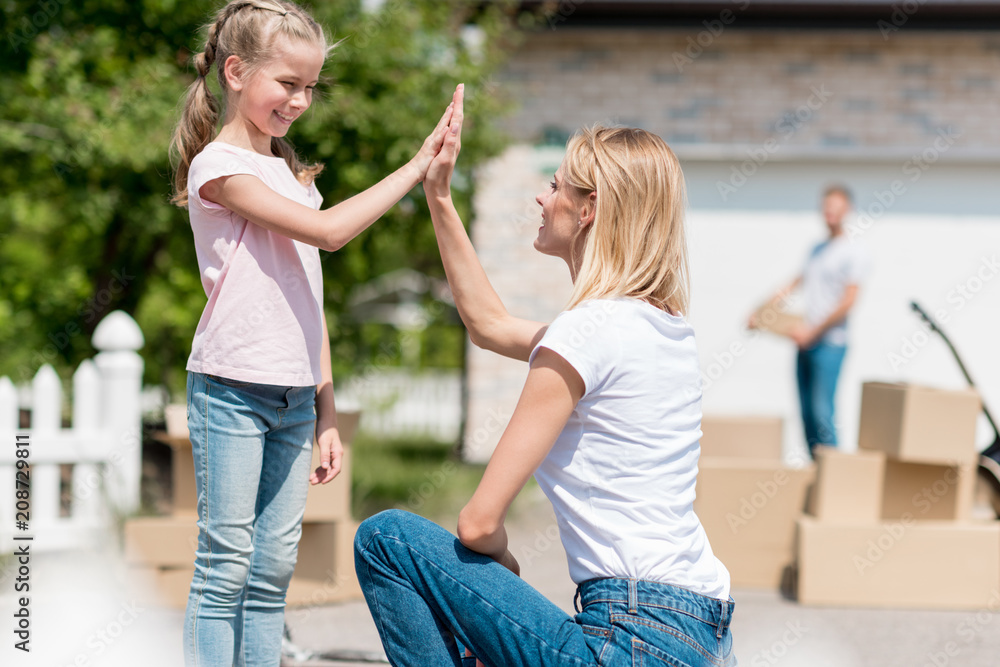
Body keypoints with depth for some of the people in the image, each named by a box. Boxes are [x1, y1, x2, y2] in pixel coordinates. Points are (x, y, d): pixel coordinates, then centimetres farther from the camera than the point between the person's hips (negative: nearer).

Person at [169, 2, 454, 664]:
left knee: (274, 568, 6)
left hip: (295, 396, 7)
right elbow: (328, 230, -18)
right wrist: (416, 166, -16)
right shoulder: (219, 167, -8)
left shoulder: (293, 174, 16)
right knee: (226, 564, -5)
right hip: (232, 389, -7)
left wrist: (327, 409, 14)